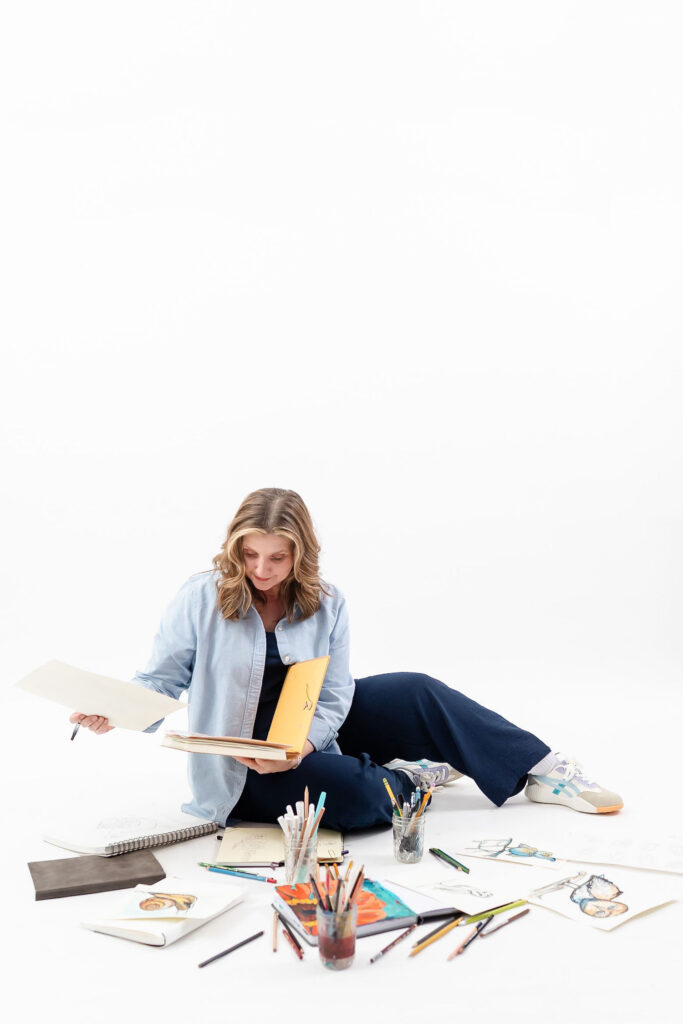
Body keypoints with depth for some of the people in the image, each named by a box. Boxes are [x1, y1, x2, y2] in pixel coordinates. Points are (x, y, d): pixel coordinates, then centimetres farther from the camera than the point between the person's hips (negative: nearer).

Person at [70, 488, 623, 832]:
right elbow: (161, 679, -11)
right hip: (239, 770, -4)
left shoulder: (325, 604, -7)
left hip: (306, 735, 4)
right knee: (351, 793, -34)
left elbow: (332, 699, -9)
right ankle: (409, 777, 1)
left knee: (416, 692, -15)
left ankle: (540, 771, -1)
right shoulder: (200, 599, -15)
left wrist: (298, 747, -28)